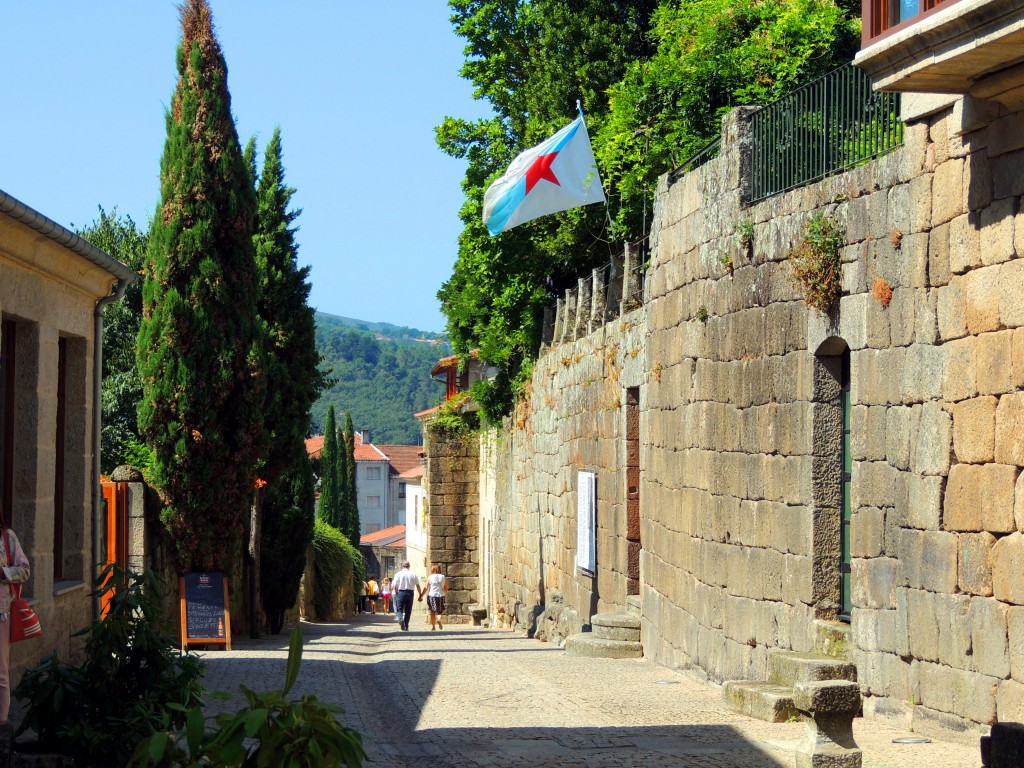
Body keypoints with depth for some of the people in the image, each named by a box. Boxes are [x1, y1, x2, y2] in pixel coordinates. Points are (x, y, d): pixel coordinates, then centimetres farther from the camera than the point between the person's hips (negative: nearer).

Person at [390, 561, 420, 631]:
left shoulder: (398, 574, -2)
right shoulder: (413, 575, 2)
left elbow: (394, 586, -7)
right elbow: (418, 586, 1)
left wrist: (396, 592, 9)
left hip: (401, 592, -2)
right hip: (410, 593, 2)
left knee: (399, 609, 4)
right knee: (408, 610, 10)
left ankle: (400, 618, -27)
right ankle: (406, 627, 11)